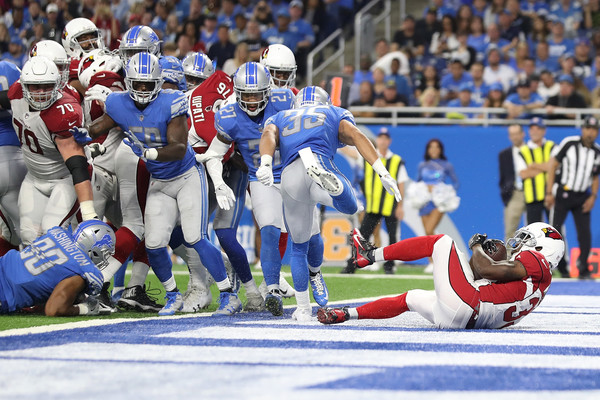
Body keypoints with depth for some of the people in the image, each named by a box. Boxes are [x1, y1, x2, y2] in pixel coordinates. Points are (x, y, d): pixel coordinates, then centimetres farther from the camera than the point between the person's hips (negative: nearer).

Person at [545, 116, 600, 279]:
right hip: (562, 194, -3)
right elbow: (552, 166, -7)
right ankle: (561, 267, 9)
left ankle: (583, 268, 3)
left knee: (584, 232, -6)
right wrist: (549, 193, -10)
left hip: (582, 197, 3)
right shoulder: (569, 143, -9)